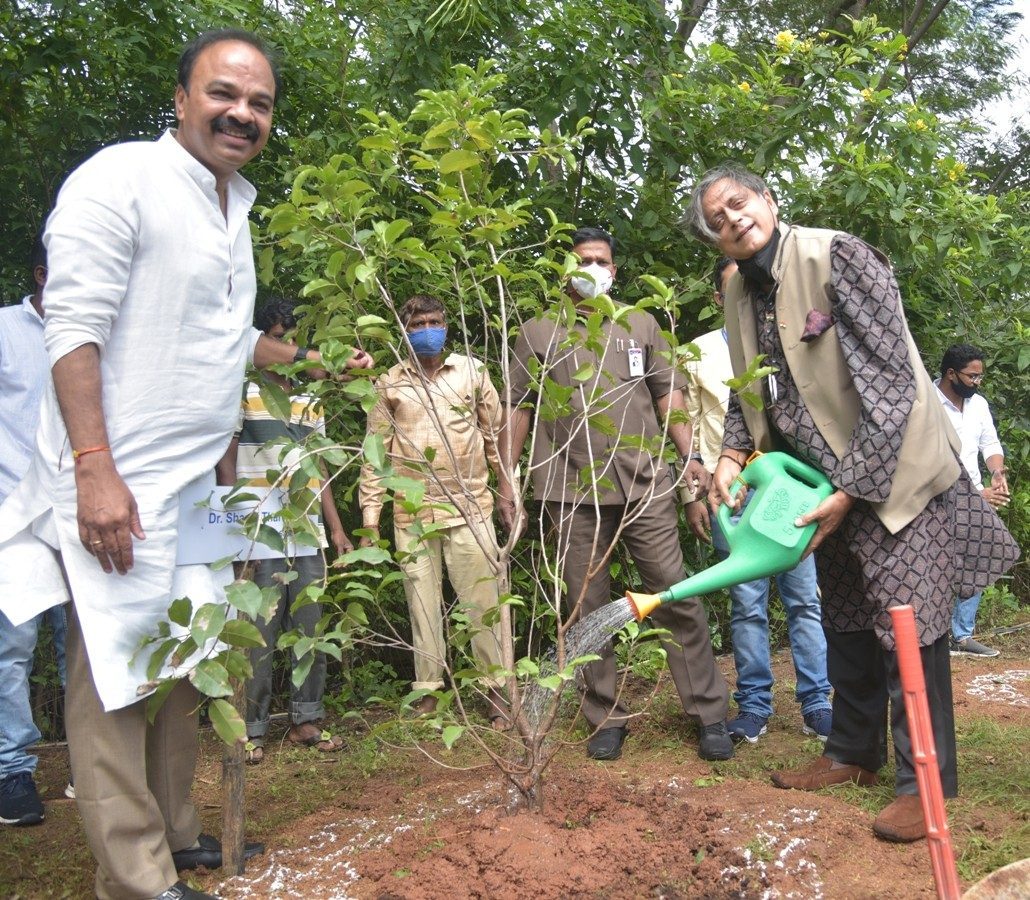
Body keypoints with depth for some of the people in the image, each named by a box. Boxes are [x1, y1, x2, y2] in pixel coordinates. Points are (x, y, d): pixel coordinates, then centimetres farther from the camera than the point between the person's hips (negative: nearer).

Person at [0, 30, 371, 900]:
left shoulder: (234, 208, 16)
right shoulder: (121, 178, -10)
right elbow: (74, 329, -16)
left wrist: (310, 360, 16)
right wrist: (94, 471, -22)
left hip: (196, 484, 9)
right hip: (119, 487, -9)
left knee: (185, 670, 15)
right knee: (117, 678, -1)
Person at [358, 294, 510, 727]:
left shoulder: (471, 371, 6)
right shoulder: (388, 384, 7)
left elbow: (497, 435, 9)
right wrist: (370, 517, 4)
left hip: (469, 507, -1)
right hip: (411, 513, 1)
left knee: (483, 600, -2)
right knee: (422, 604, 8)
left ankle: (496, 689, 8)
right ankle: (427, 691, 19)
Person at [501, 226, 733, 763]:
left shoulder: (641, 326, 14)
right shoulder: (537, 333, 11)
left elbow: (669, 398, 11)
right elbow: (518, 411, 9)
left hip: (644, 486, 0)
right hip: (571, 492, 0)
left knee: (676, 597, -2)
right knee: (589, 608, 6)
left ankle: (710, 714, 7)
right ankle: (607, 719, 17)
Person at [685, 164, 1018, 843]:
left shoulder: (836, 256, -18)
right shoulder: (740, 292, 4)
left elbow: (892, 380, -21)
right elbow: (749, 392, 14)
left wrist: (852, 490, -21)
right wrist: (732, 456, -5)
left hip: (896, 470, -7)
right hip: (830, 480, 7)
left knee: (907, 622, -6)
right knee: (845, 620, 16)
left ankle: (925, 782, 7)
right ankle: (854, 753, 31)